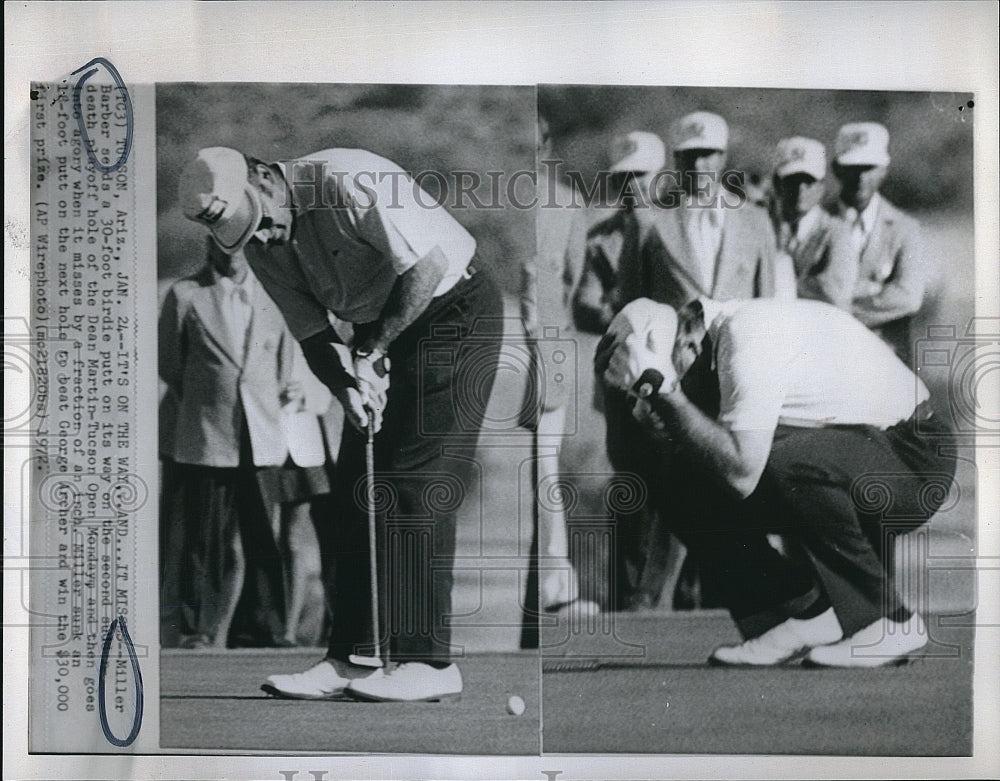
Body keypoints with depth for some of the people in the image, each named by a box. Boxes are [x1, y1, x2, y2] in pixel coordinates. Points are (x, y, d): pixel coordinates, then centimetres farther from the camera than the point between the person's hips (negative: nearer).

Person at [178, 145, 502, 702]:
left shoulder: (346, 182, -23)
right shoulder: (262, 250, 1)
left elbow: (426, 268, -25)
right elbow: (313, 336, 5)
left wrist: (371, 351, -17)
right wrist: (347, 387, -15)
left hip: (454, 310, -8)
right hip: (380, 333, 8)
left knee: (417, 483, -14)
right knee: (356, 487, 2)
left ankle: (430, 662, -9)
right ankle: (354, 657, 8)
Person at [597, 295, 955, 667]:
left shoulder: (748, 335, -25)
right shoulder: (723, 333, 2)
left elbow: (741, 472, -31)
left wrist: (662, 388, -27)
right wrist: (660, 413, -11)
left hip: (912, 457, -8)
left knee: (782, 463, -37)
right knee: (686, 485, -2)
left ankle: (886, 621, -18)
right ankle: (802, 613, -3)